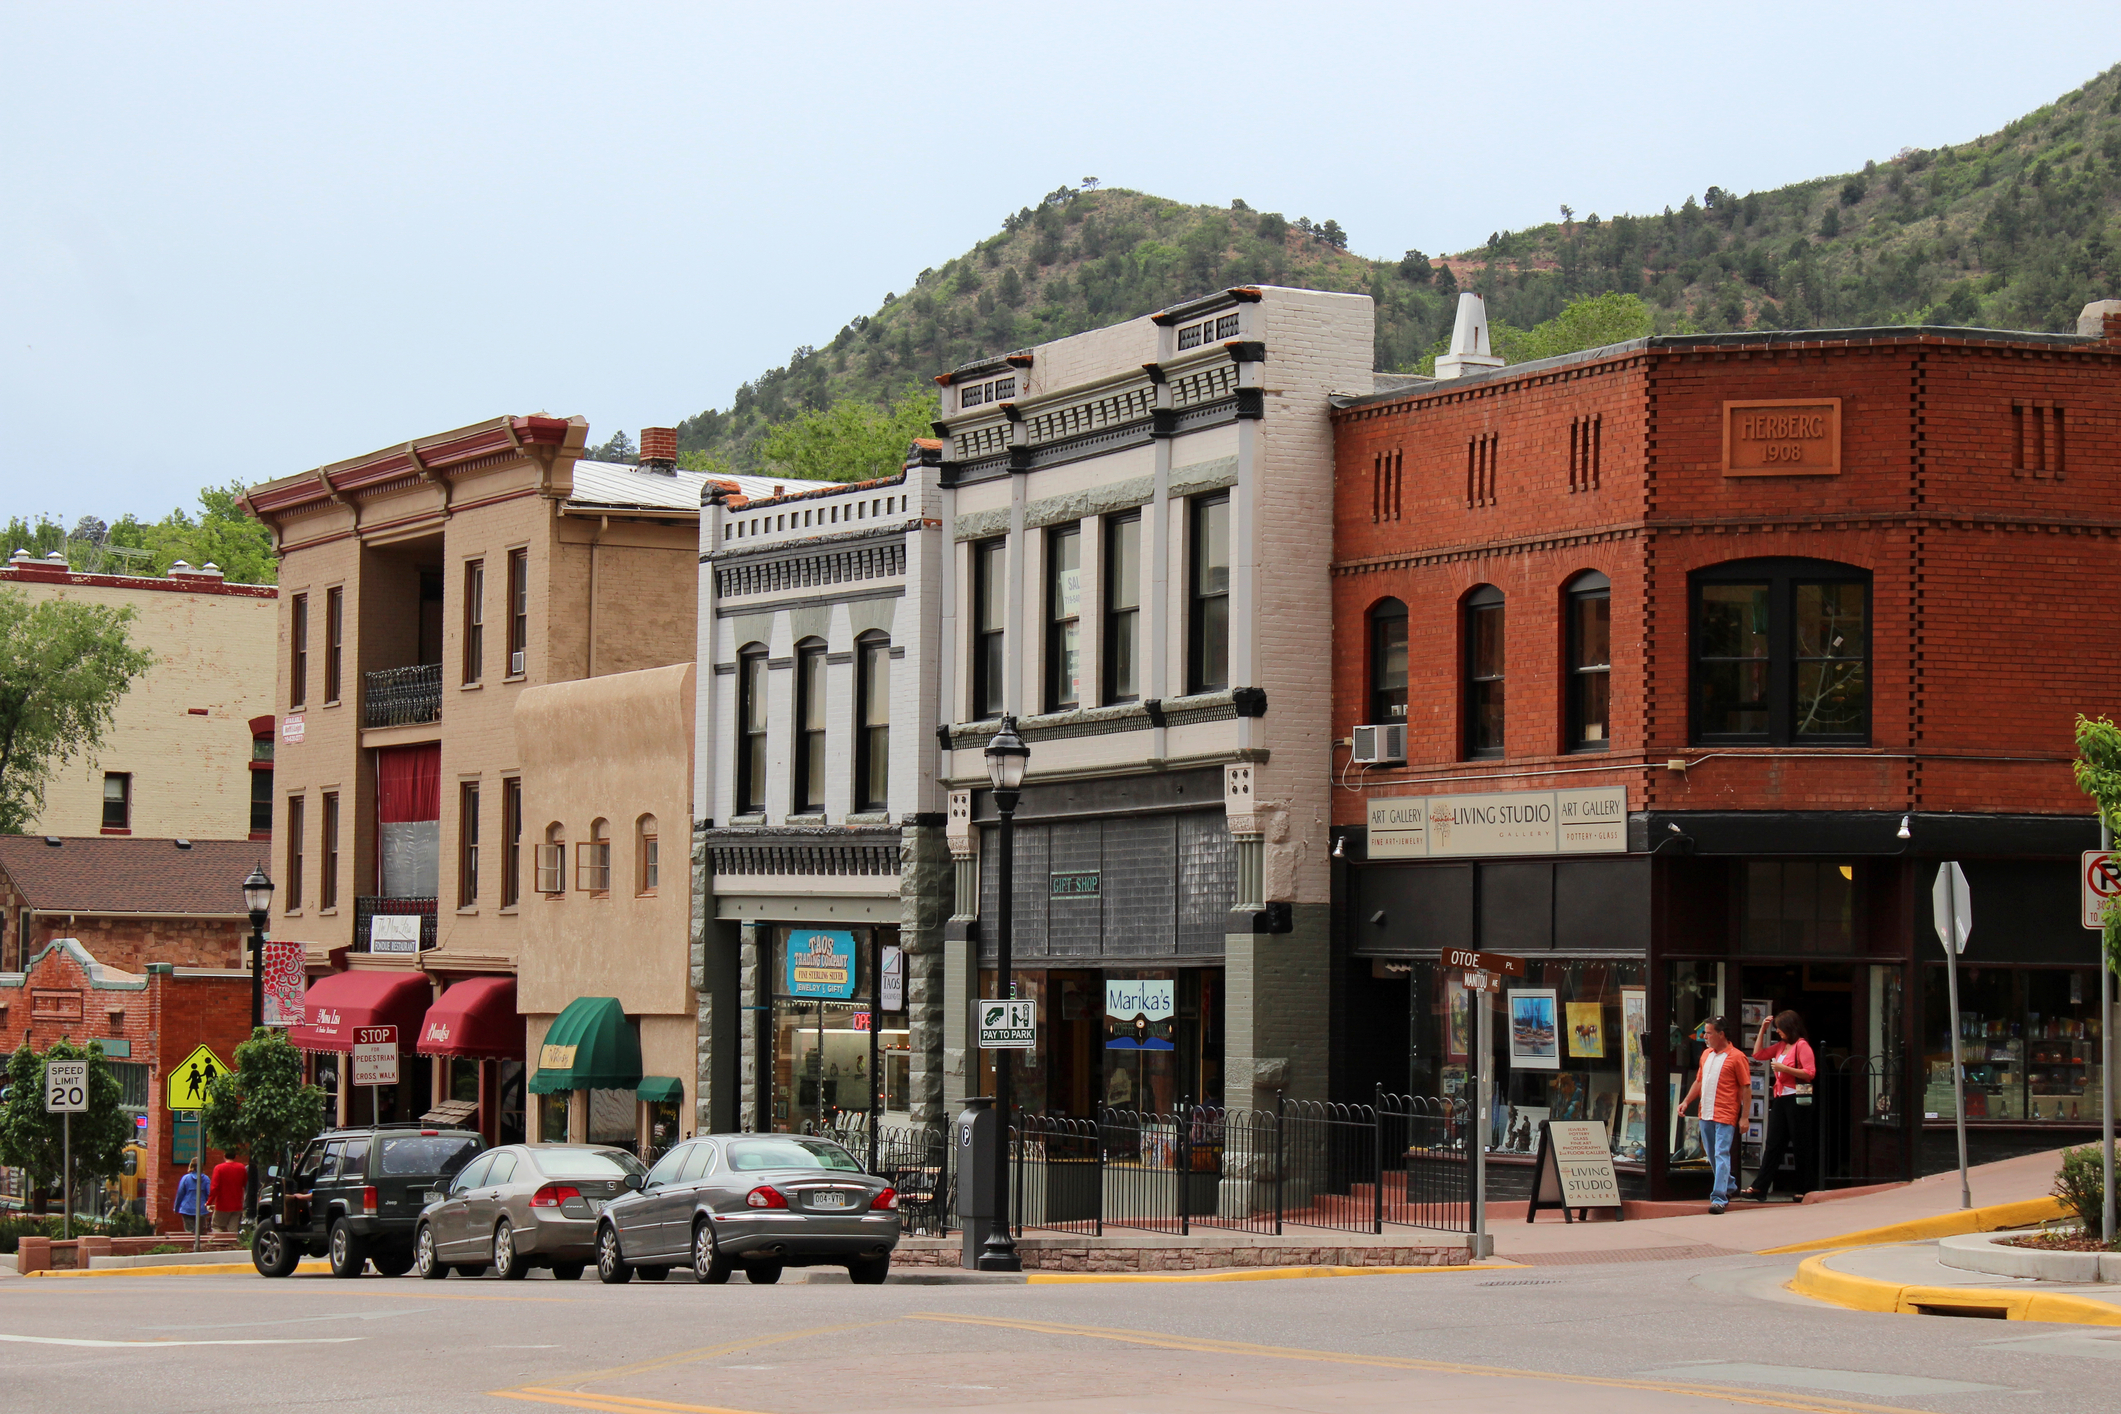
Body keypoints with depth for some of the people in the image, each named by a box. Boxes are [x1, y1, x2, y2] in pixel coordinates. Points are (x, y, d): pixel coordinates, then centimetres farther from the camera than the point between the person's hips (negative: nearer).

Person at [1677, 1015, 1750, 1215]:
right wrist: (1686, 1101, 12)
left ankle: (1719, 1198, -16)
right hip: (1706, 1114, 8)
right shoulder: (1706, 1055, 14)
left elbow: (1746, 1088, -8)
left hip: (1726, 1116, -8)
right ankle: (1730, 1187, 34)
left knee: (1721, 1155, -13)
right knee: (1712, 1156, 15)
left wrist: (1744, 1116, -12)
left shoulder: (1736, 1057, -8)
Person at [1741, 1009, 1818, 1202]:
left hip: (1797, 1099, -8)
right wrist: (1763, 1030, 16)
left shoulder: (1802, 1045, -8)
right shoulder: (1781, 1046, 16)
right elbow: (1758, 1054, 22)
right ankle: (1759, 1188, 1)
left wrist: (1783, 1068, -17)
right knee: (1773, 1144, 5)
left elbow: (1810, 1073, -15)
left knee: (1801, 1146, 0)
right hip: (1780, 1099, 8)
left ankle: (1803, 1190, 7)